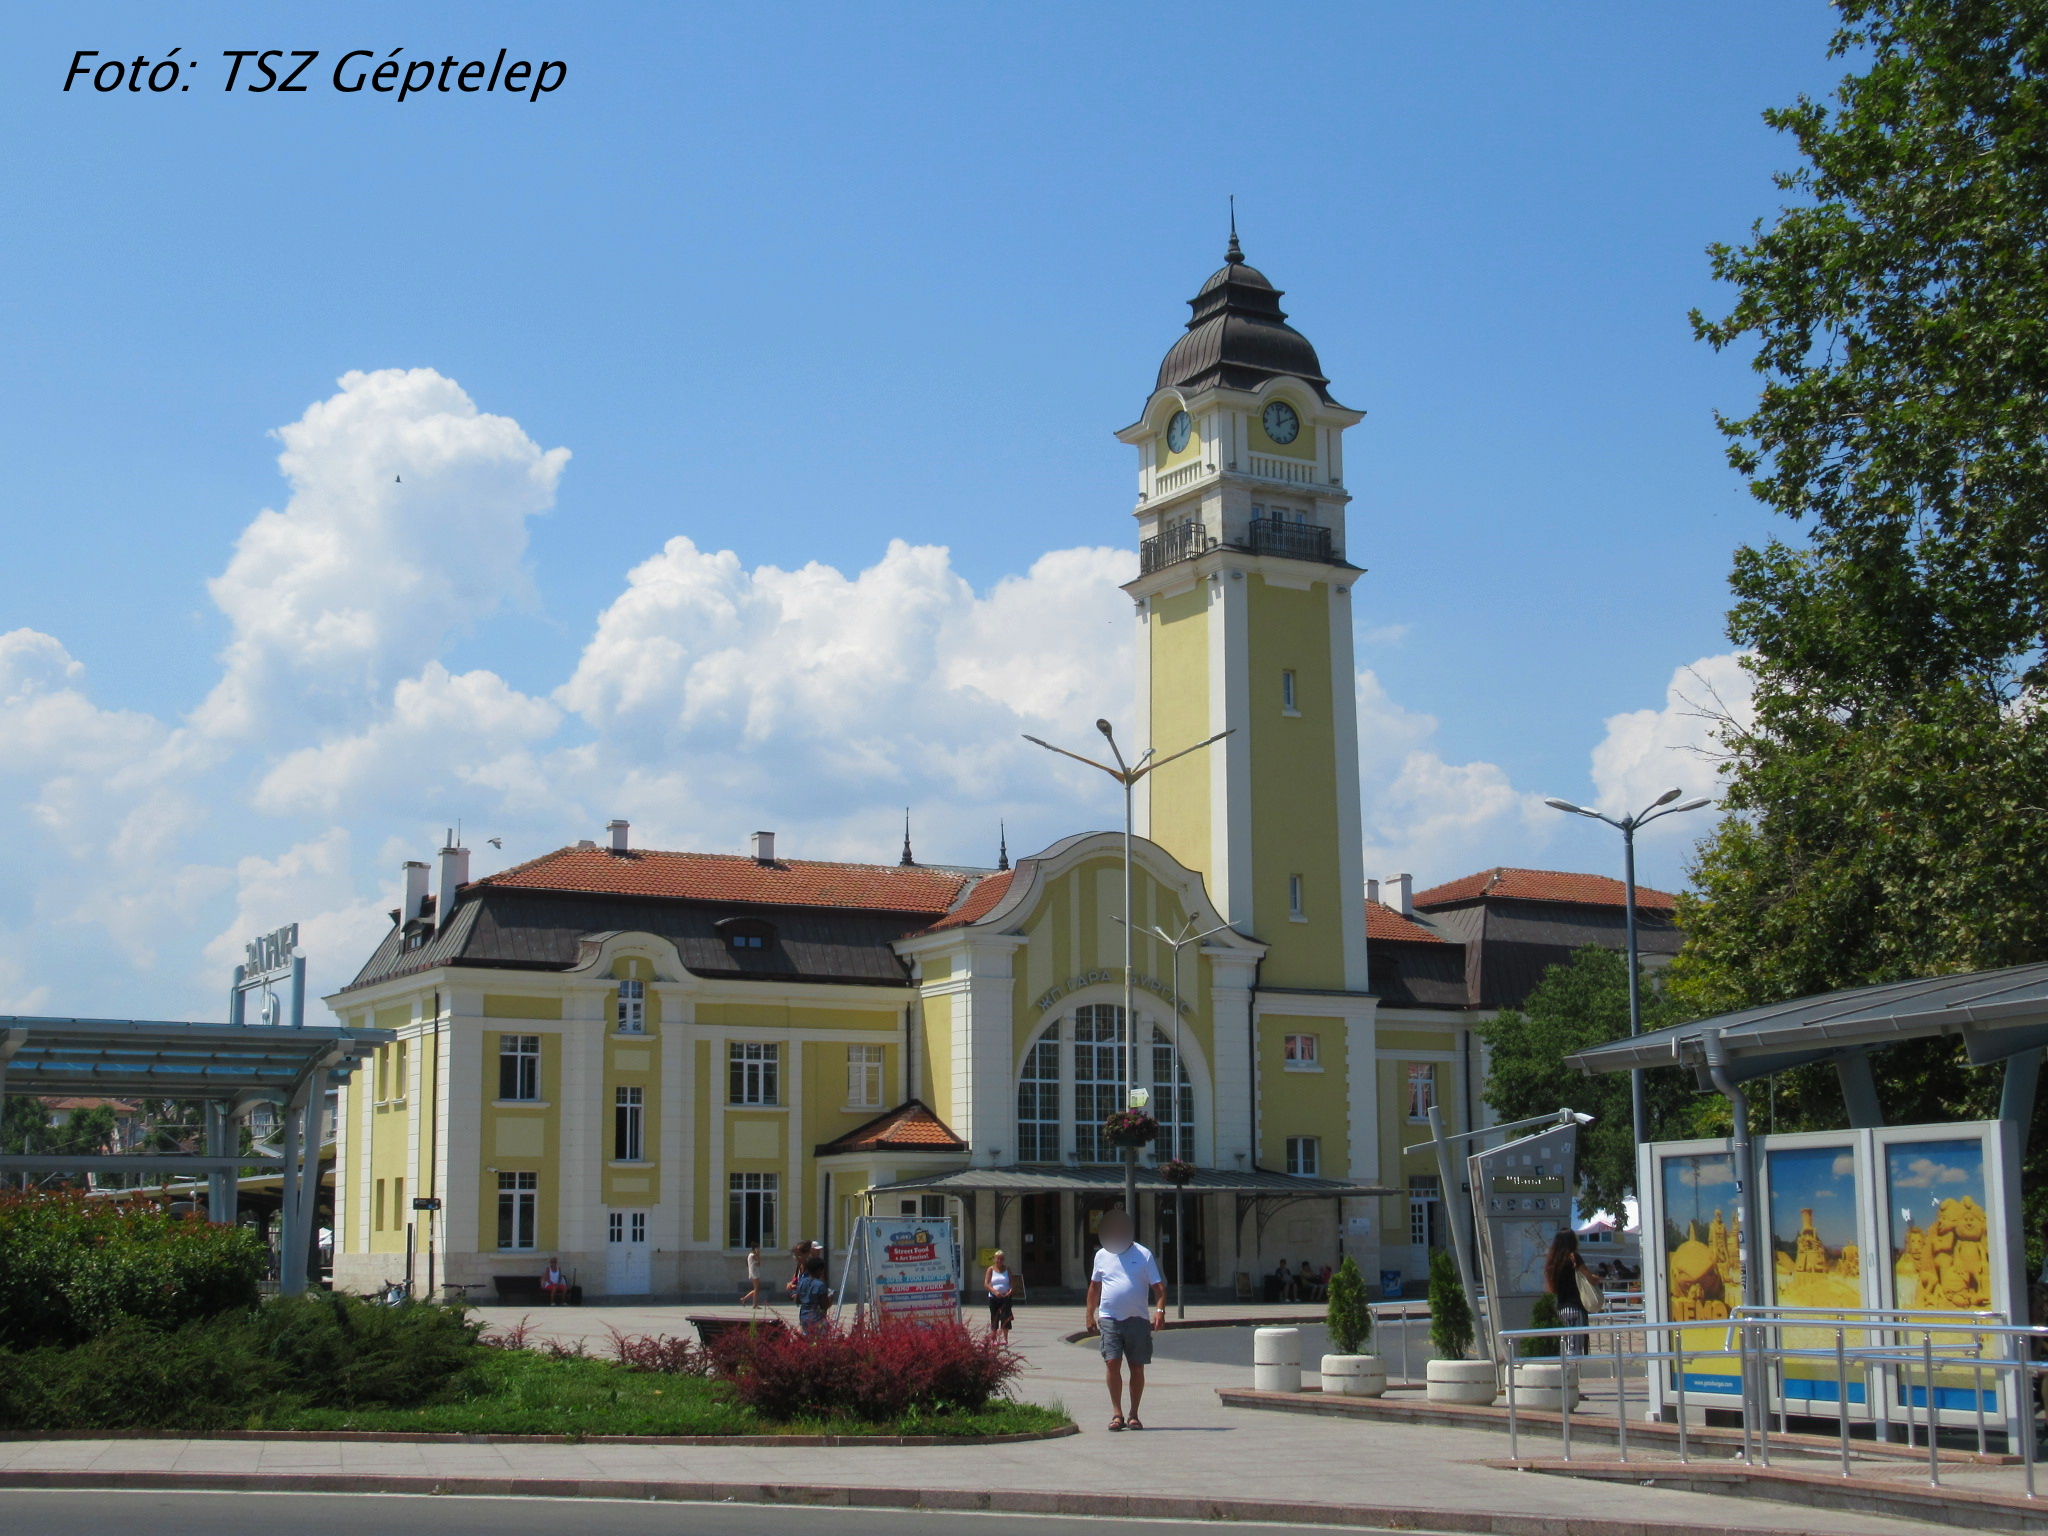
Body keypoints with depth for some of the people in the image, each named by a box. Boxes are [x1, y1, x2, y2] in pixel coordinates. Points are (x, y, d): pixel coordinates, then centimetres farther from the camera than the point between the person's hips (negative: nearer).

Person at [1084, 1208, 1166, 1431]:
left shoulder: (1143, 1254, 2)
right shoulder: (1101, 1255, 10)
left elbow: (1158, 1286, -1)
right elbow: (1094, 1286, 21)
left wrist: (1160, 1310, -16)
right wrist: (1090, 1315, 15)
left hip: (1137, 1319, -1)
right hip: (1109, 1319, 1)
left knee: (1137, 1367, 3)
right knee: (1112, 1363, -10)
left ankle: (1133, 1414, 13)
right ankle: (1117, 1413, -4)